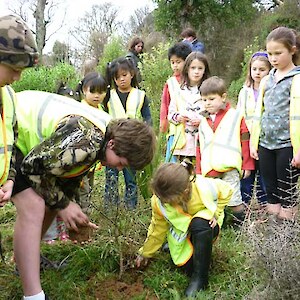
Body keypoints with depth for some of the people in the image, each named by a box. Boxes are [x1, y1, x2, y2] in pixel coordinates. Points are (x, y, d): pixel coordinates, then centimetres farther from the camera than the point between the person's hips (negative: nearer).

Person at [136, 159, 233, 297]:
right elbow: (158, 229, -6)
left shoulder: (204, 187, -34)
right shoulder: (159, 201, -25)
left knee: (199, 224, -37)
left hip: (206, 227, -2)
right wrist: (145, 253, 3)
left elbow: (227, 191, -10)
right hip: (182, 232, 2)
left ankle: (200, 277, -25)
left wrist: (215, 213, -18)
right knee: (188, 267, -18)